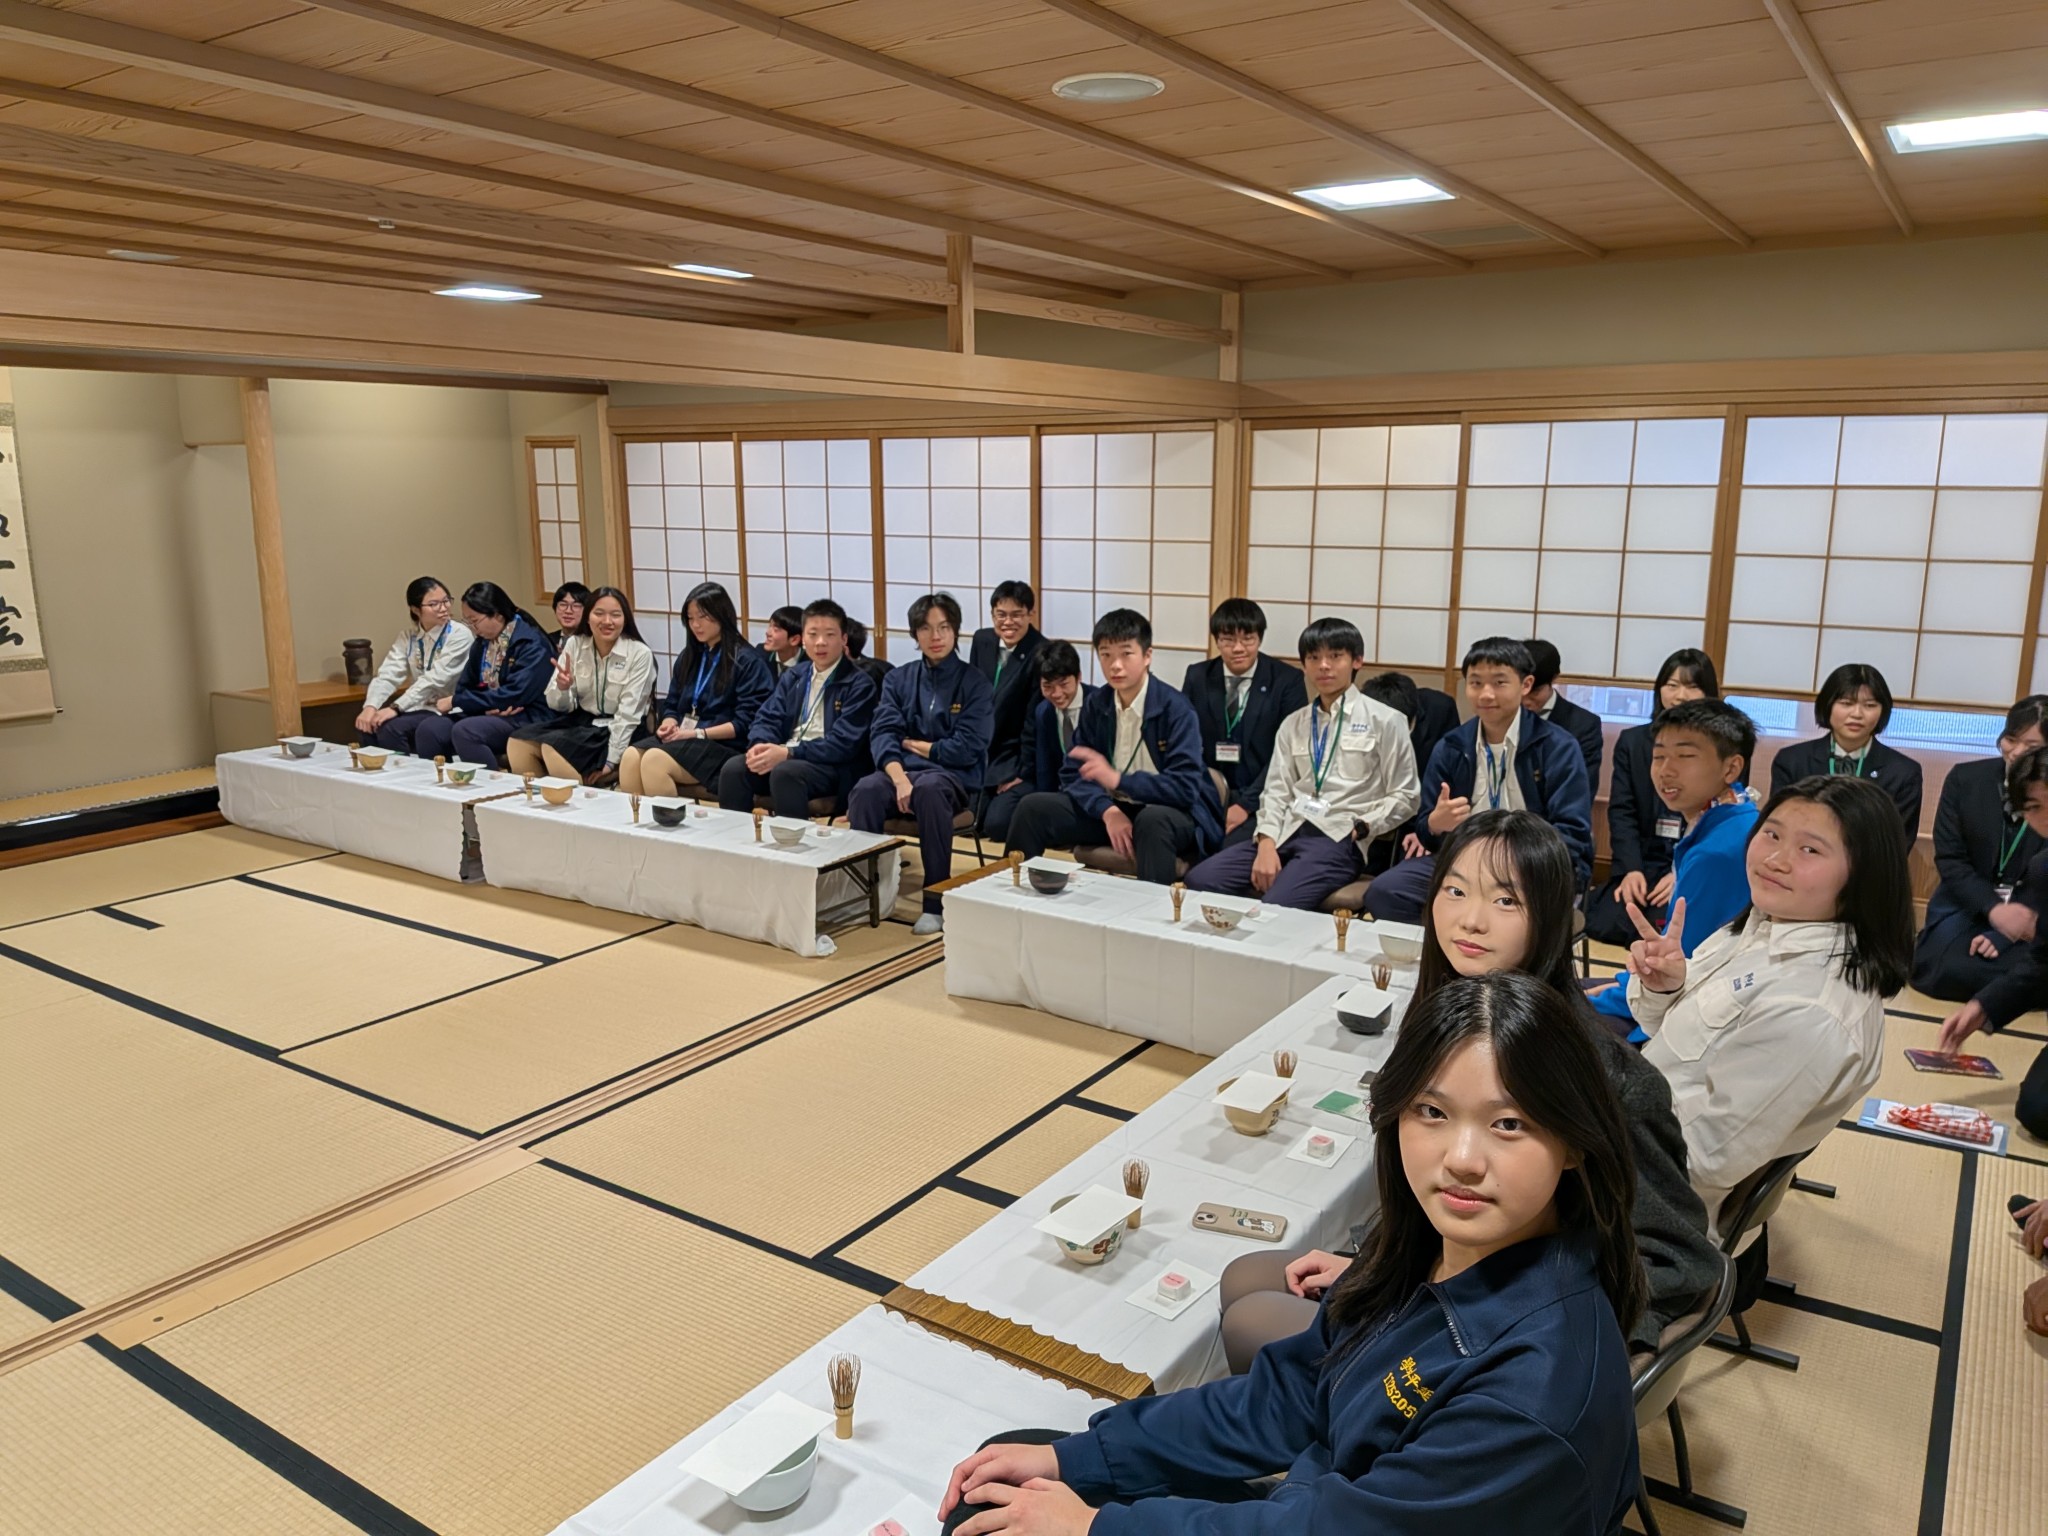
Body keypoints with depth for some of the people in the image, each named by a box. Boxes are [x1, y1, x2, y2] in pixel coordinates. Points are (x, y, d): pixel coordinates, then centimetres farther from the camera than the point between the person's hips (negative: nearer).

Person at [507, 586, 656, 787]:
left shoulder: (639, 654, -12)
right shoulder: (574, 644, 1)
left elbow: (628, 714, -14)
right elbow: (559, 706, 2)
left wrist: (610, 761, -19)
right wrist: (562, 688, -21)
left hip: (617, 731, -5)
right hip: (581, 721, 5)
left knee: (553, 748, -27)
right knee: (518, 742, -17)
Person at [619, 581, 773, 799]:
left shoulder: (747, 661, -2)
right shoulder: (688, 657, 21)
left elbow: (745, 723, -9)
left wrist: (698, 733, -14)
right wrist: (669, 724, -1)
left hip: (723, 745, -6)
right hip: (680, 738, 6)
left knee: (654, 760, -31)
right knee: (631, 755, -25)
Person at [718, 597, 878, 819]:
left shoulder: (859, 684, -2)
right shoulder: (793, 676, 18)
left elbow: (844, 743, -12)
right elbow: (768, 718, 11)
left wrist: (788, 753, -21)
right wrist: (759, 745, -14)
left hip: (832, 766, -5)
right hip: (784, 756, 5)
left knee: (785, 772, -35)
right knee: (733, 769, -21)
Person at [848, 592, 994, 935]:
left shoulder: (974, 684, 3)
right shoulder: (899, 679, 11)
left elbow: (966, 749, -6)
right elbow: (882, 734, -2)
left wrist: (912, 744, 0)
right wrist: (899, 778, -21)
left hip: (953, 775, -3)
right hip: (901, 769, 3)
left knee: (929, 788, -38)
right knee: (864, 791, -31)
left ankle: (936, 902, -30)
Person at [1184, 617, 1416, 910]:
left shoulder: (1384, 721, 6)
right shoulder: (1293, 724, 18)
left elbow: (1404, 797, 5)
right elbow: (1276, 790, 9)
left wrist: (1359, 829, -9)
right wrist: (1266, 843, -8)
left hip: (1340, 838, -5)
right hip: (1288, 832, 5)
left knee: (1279, 906, -33)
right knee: (1200, 881, -15)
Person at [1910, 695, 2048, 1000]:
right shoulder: (1965, 778, -2)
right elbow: (1949, 858, -4)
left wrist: (2002, 936, -19)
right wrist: (1993, 909, -20)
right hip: (1966, 905, 0)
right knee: (1944, 970, -29)